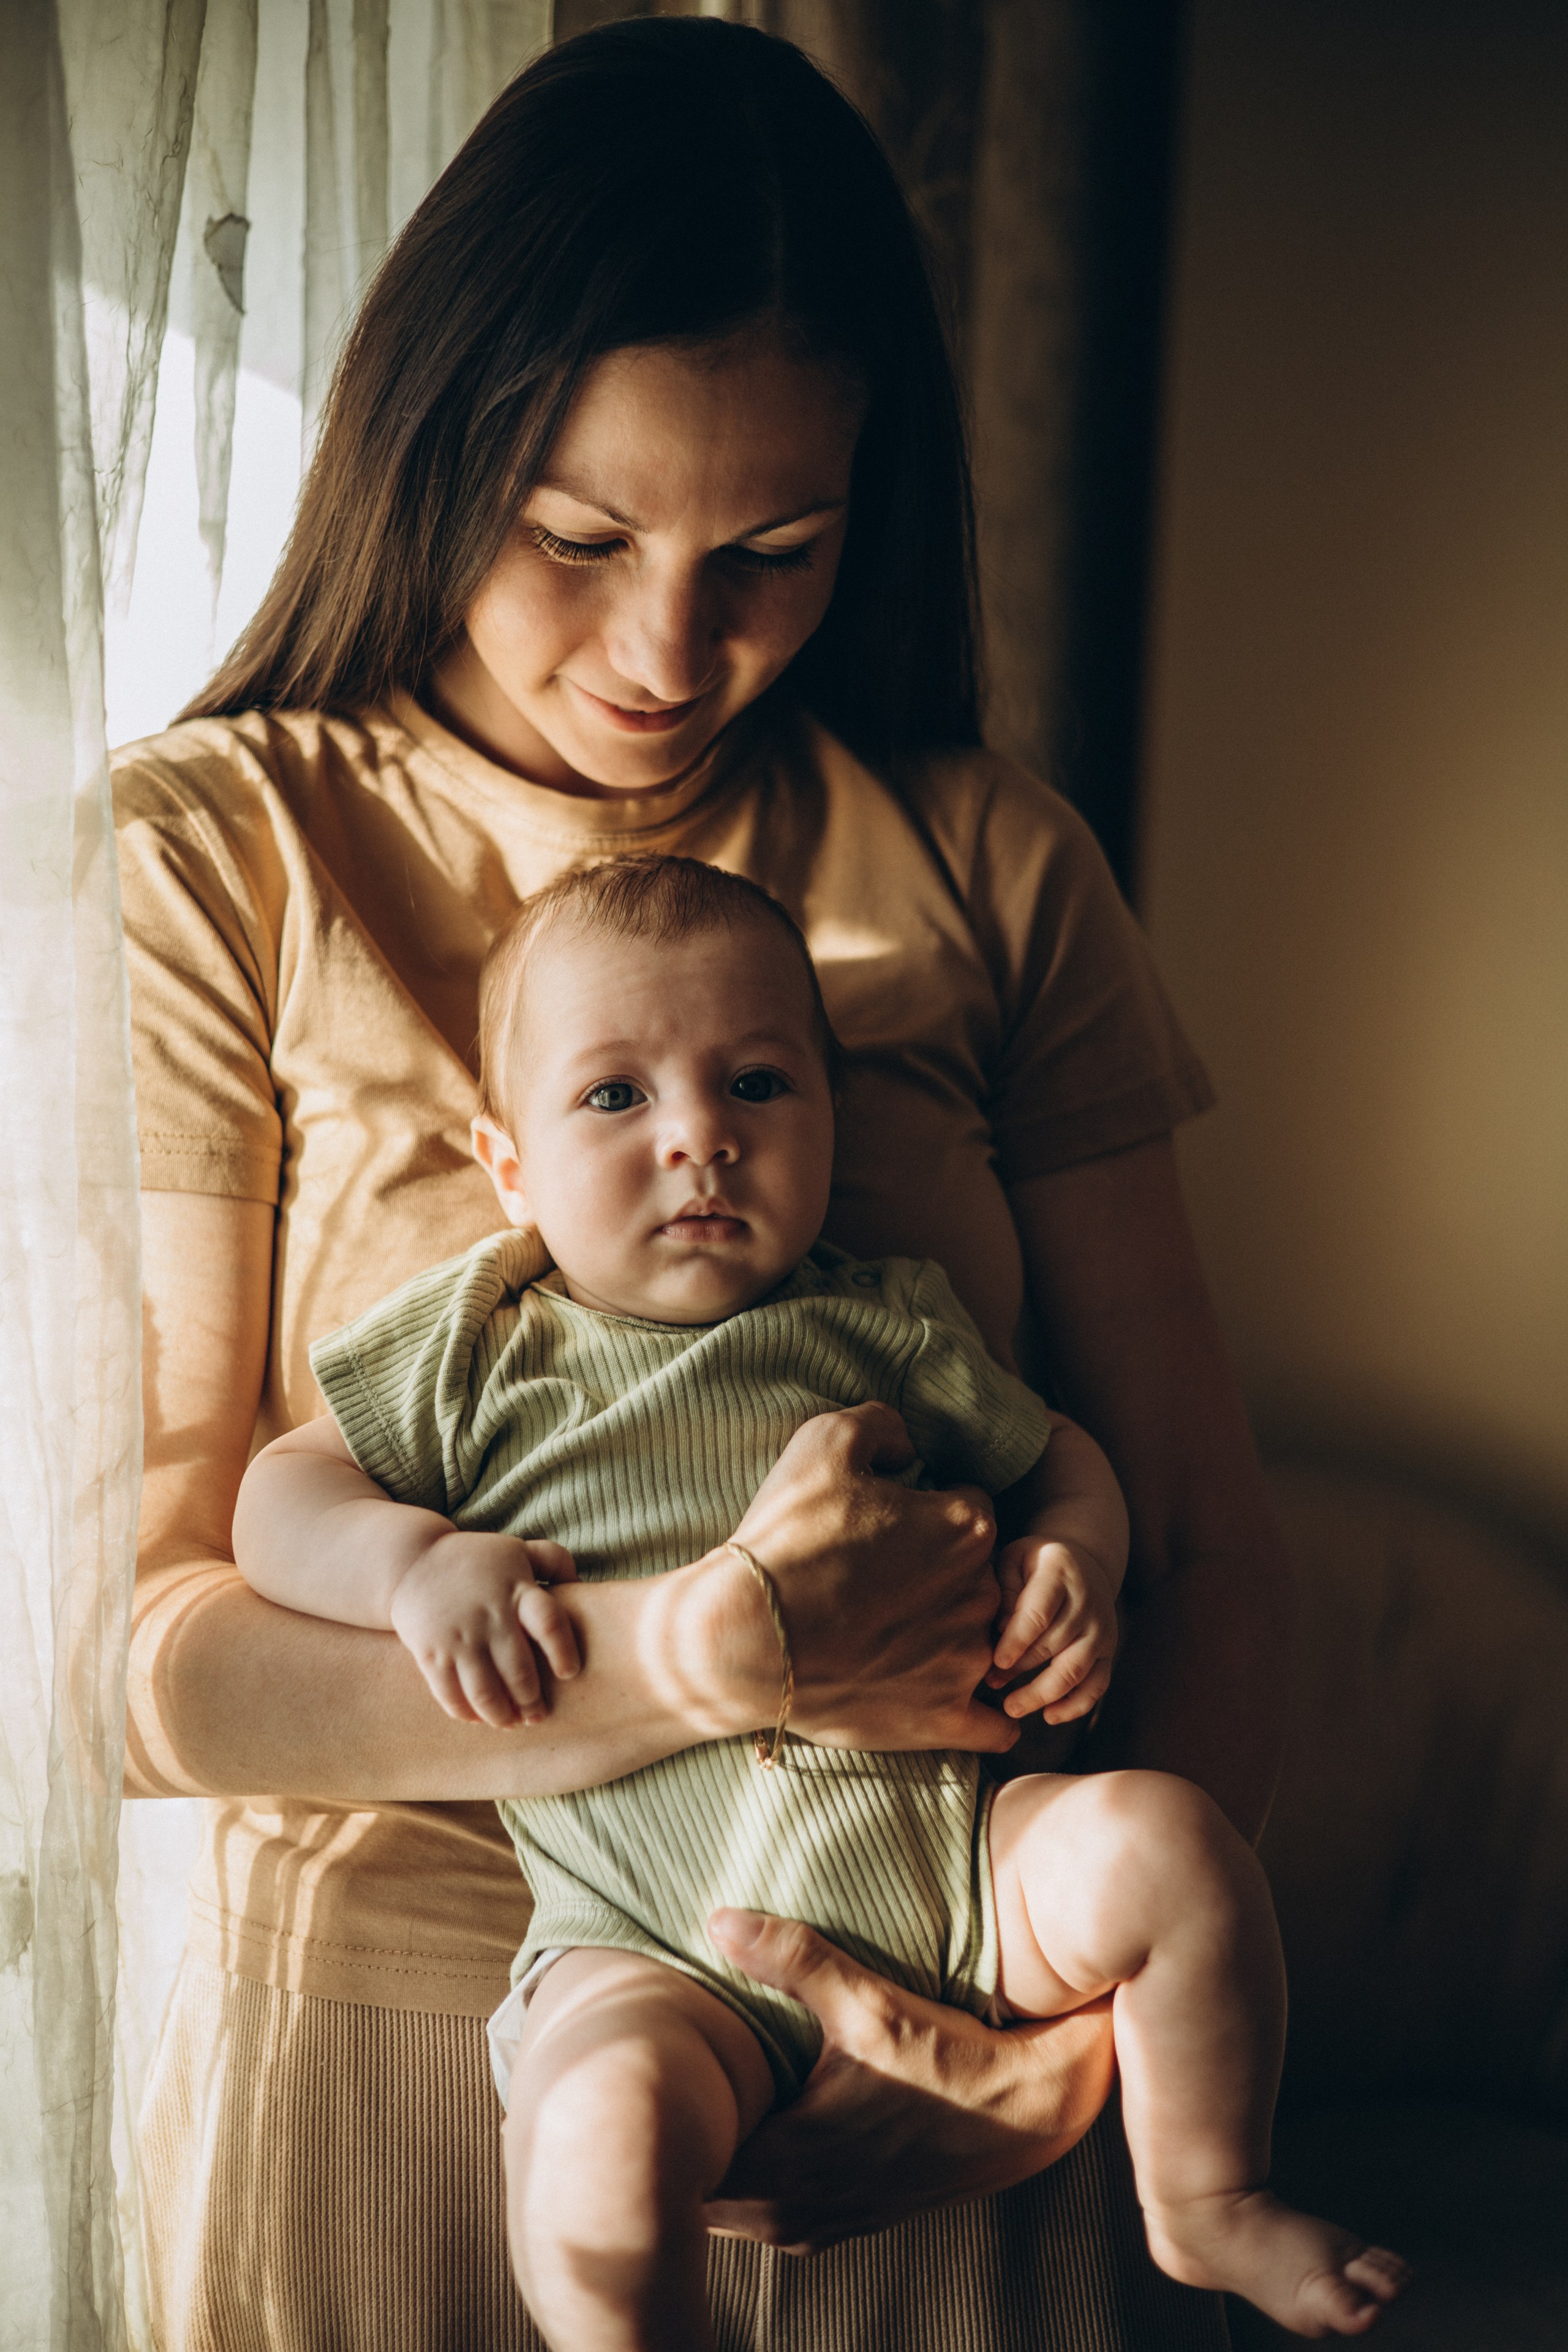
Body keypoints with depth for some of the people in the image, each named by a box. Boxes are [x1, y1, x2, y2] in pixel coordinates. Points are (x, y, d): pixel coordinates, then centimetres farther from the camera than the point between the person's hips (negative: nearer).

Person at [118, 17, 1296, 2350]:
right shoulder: (212, 863, -8)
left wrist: (1112, 2014, -19)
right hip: (400, 2060, -2)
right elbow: (131, 1651, -13)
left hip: (925, 2072, 2)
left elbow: (1198, 1530, -2)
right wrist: (682, 1655, -28)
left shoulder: (990, 867, -1)